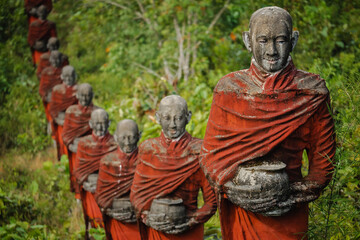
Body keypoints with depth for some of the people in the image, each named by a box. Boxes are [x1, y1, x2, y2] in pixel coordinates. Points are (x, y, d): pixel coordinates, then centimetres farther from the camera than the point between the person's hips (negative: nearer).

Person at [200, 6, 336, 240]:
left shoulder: (311, 93, -3)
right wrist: (234, 190, -14)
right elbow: (210, 153, 1)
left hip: (289, 215, -1)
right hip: (239, 210, 1)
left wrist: (297, 195, -13)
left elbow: (323, 159, 1)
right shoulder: (229, 89, 0)